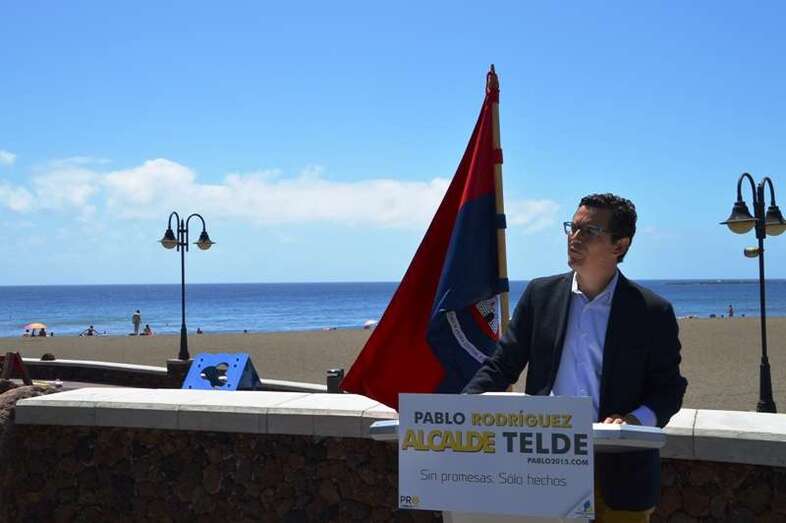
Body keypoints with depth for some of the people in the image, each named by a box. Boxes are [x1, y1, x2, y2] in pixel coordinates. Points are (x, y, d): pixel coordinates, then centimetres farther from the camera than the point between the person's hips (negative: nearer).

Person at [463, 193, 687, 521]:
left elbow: (669, 389, 2)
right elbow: (502, 365, 5)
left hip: (620, 473, -1)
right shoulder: (541, 294, 4)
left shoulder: (653, 312, -3)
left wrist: (635, 419, -18)